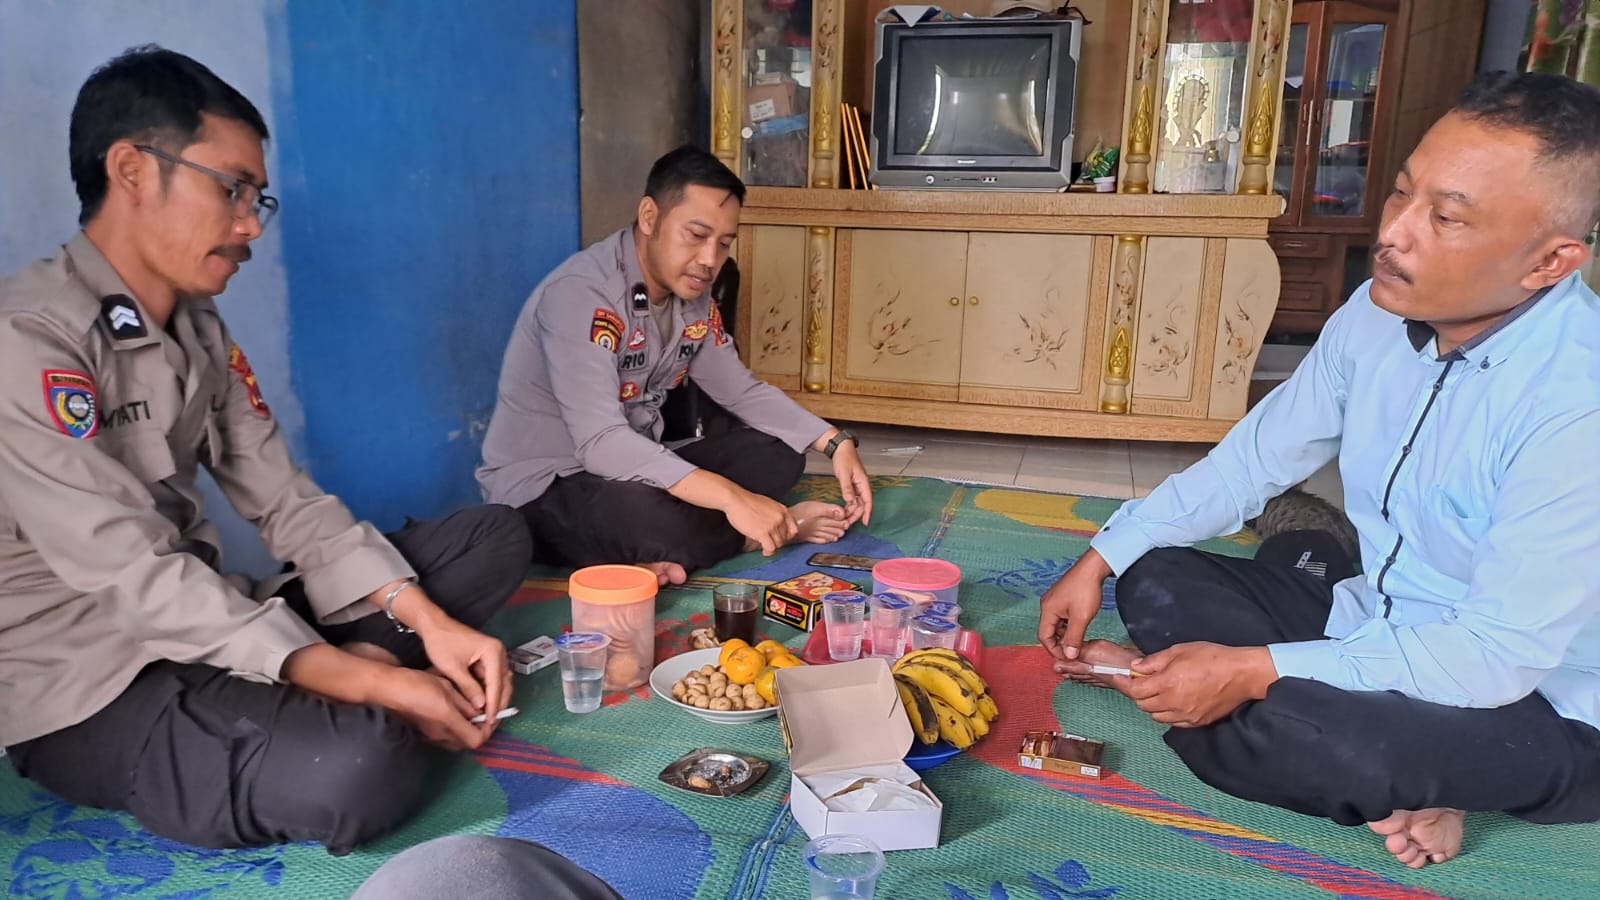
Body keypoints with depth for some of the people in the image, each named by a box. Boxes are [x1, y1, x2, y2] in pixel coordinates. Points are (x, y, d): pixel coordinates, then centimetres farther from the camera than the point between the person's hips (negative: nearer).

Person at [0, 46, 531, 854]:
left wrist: (430, 622, -13)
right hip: (84, 688, -8)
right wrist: (370, 684, -28)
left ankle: (321, 699, -11)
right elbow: (135, 579, -25)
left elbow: (288, 503, 1)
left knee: (494, 538, 2)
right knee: (360, 765, -38)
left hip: (201, 628, 8)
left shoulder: (200, 330, 7)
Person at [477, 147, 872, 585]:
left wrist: (837, 443, -5)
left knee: (777, 454, -1)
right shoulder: (580, 293, -26)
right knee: (651, 515, -38)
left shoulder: (693, 297, 0)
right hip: (542, 492, -8)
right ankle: (761, 532, -9)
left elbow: (744, 391, 10)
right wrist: (731, 498, -43)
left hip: (635, 472, 8)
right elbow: (599, 442, -35)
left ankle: (656, 554, -15)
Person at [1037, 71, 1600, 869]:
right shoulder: (1378, 313, -8)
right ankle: (1386, 784, -8)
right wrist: (1099, 559, -5)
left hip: (1531, 703, -7)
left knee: (1288, 727, -36)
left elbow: (1502, 653, -28)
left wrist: (1253, 671, -29)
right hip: (1373, 620, 8)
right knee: (1153, 580, -4)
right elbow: (1252, 460, 1)